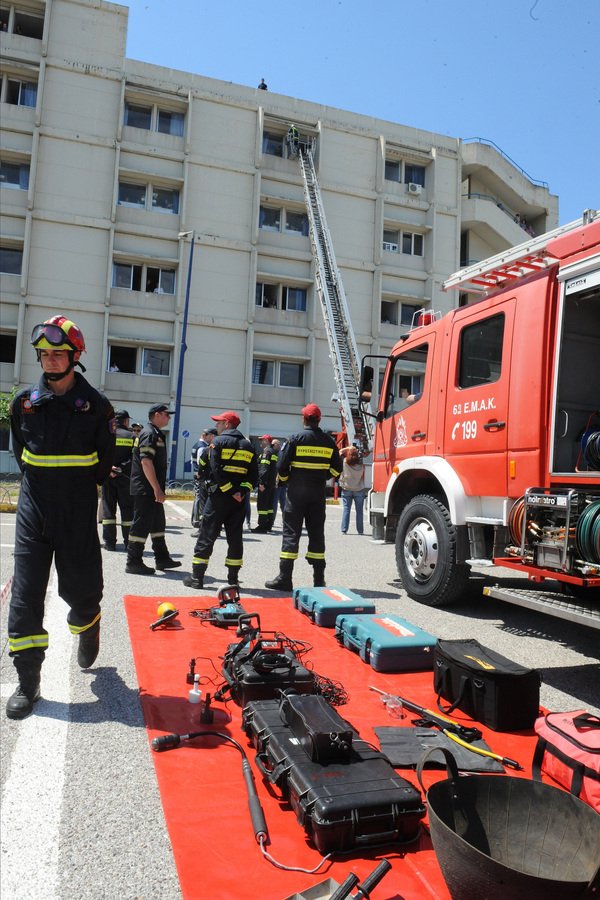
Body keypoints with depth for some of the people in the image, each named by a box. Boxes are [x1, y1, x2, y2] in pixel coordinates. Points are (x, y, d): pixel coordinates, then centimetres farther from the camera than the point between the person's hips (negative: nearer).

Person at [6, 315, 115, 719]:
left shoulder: (96, 405, -5)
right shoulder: (25, 401, 3)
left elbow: (104, 461, 3)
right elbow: (20, 450, 17)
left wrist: (80, 488, 3)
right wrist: (40, 483, 12)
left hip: (78, 514, -2)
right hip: (33, 508, 2)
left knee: (81, 589, 8)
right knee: (25, 595, -2)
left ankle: (87, 630, 43)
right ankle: (28, 682, 9)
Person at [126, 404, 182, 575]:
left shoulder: (156, 434, 18)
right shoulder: (149, 434, -14)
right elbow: (146, 462, -24)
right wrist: (157, 489, -25)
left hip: (152, 490, 11)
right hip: (146, 489, -11)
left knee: (158, 523, 15)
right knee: (142, 524, -5)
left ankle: (162, 558, 25)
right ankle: (133, 562, 3)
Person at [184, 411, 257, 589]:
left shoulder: (218, 442, -4)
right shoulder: (248, 445, 12)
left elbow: (216, 470, -16)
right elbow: (253, 473, 3)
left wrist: (231, 491, -15)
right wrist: (242, 490, -7)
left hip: (219, 496, -5)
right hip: (239, 500, 5)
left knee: (207, 535, 0)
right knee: (235, 537, 11)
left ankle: (197, 577, 1)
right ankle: (233, 578, 14)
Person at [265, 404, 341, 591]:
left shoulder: (295, 439, -6)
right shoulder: (329, 441, 5)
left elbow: (282, 466, -7)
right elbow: (336, 468, 7)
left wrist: (286, 480, 12)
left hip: (297, 492, -3)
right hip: (318, 493, 3)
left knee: (291, 533, 0)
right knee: (317, 534, 10)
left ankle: (284, 578, -2)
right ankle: (319, 579, 13)